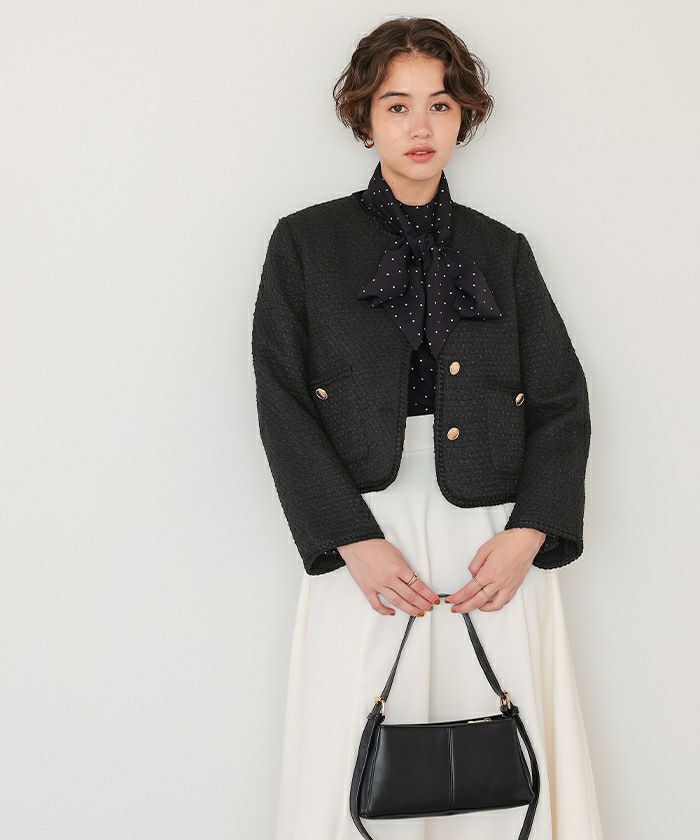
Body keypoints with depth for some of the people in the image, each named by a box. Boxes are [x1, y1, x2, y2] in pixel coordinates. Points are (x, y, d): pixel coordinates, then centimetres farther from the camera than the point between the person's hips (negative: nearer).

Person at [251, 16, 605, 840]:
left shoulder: (501, 250, 11)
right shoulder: (306, 242, 5)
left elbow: (562, 402, 8)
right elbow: (282, 403, -2)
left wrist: (528, 534, -7)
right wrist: (354, 542, -12)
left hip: (496, 541, 2)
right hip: (364, 533, -1)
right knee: (356, 774, 1)